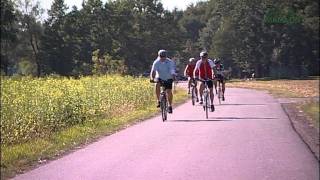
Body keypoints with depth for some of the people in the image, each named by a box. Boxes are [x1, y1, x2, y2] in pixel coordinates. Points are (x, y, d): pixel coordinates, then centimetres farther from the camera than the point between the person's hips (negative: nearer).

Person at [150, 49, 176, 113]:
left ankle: (170, 106, 8)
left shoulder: (170, 62, -20)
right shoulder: (156, 62, -17)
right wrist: (152, 78, -45)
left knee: (169, 91, -11)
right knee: (157, 85, -30)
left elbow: (172, 71, -31)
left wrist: (173, 76, -51)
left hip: (168, 79, -1)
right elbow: (153, 71, -26)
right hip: (160, 78, 1)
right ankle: (158, 101, -18)